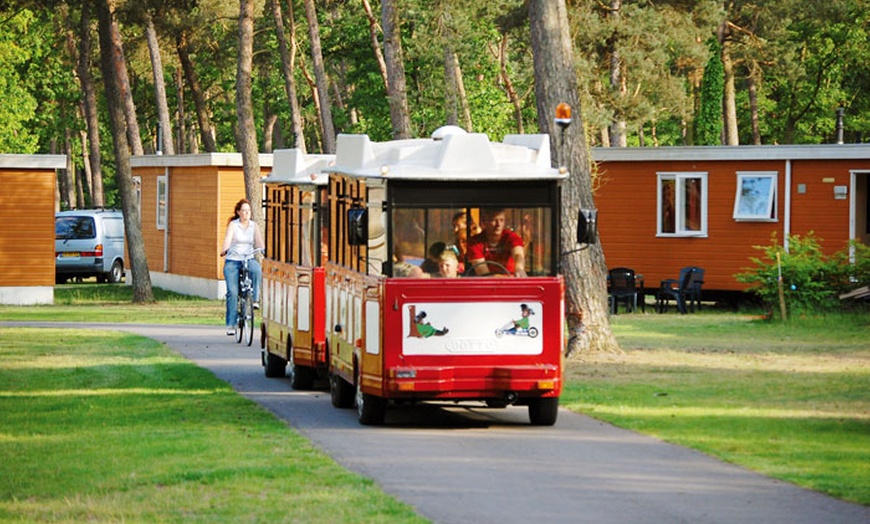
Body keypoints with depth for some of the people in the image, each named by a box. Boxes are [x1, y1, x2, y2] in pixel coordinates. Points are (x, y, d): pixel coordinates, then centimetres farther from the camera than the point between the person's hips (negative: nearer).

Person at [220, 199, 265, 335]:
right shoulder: (233, 225, 1)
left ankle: (255, 299, -22)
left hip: (248, 259, 2)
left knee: (256, 270, -35)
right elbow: (228, 239, -14)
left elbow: (259, 242, 0)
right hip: (233, 260, -2)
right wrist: (224, 250, -34)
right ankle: (231, 324, -7)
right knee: (232, 292, -12)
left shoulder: (254, 226, 10)